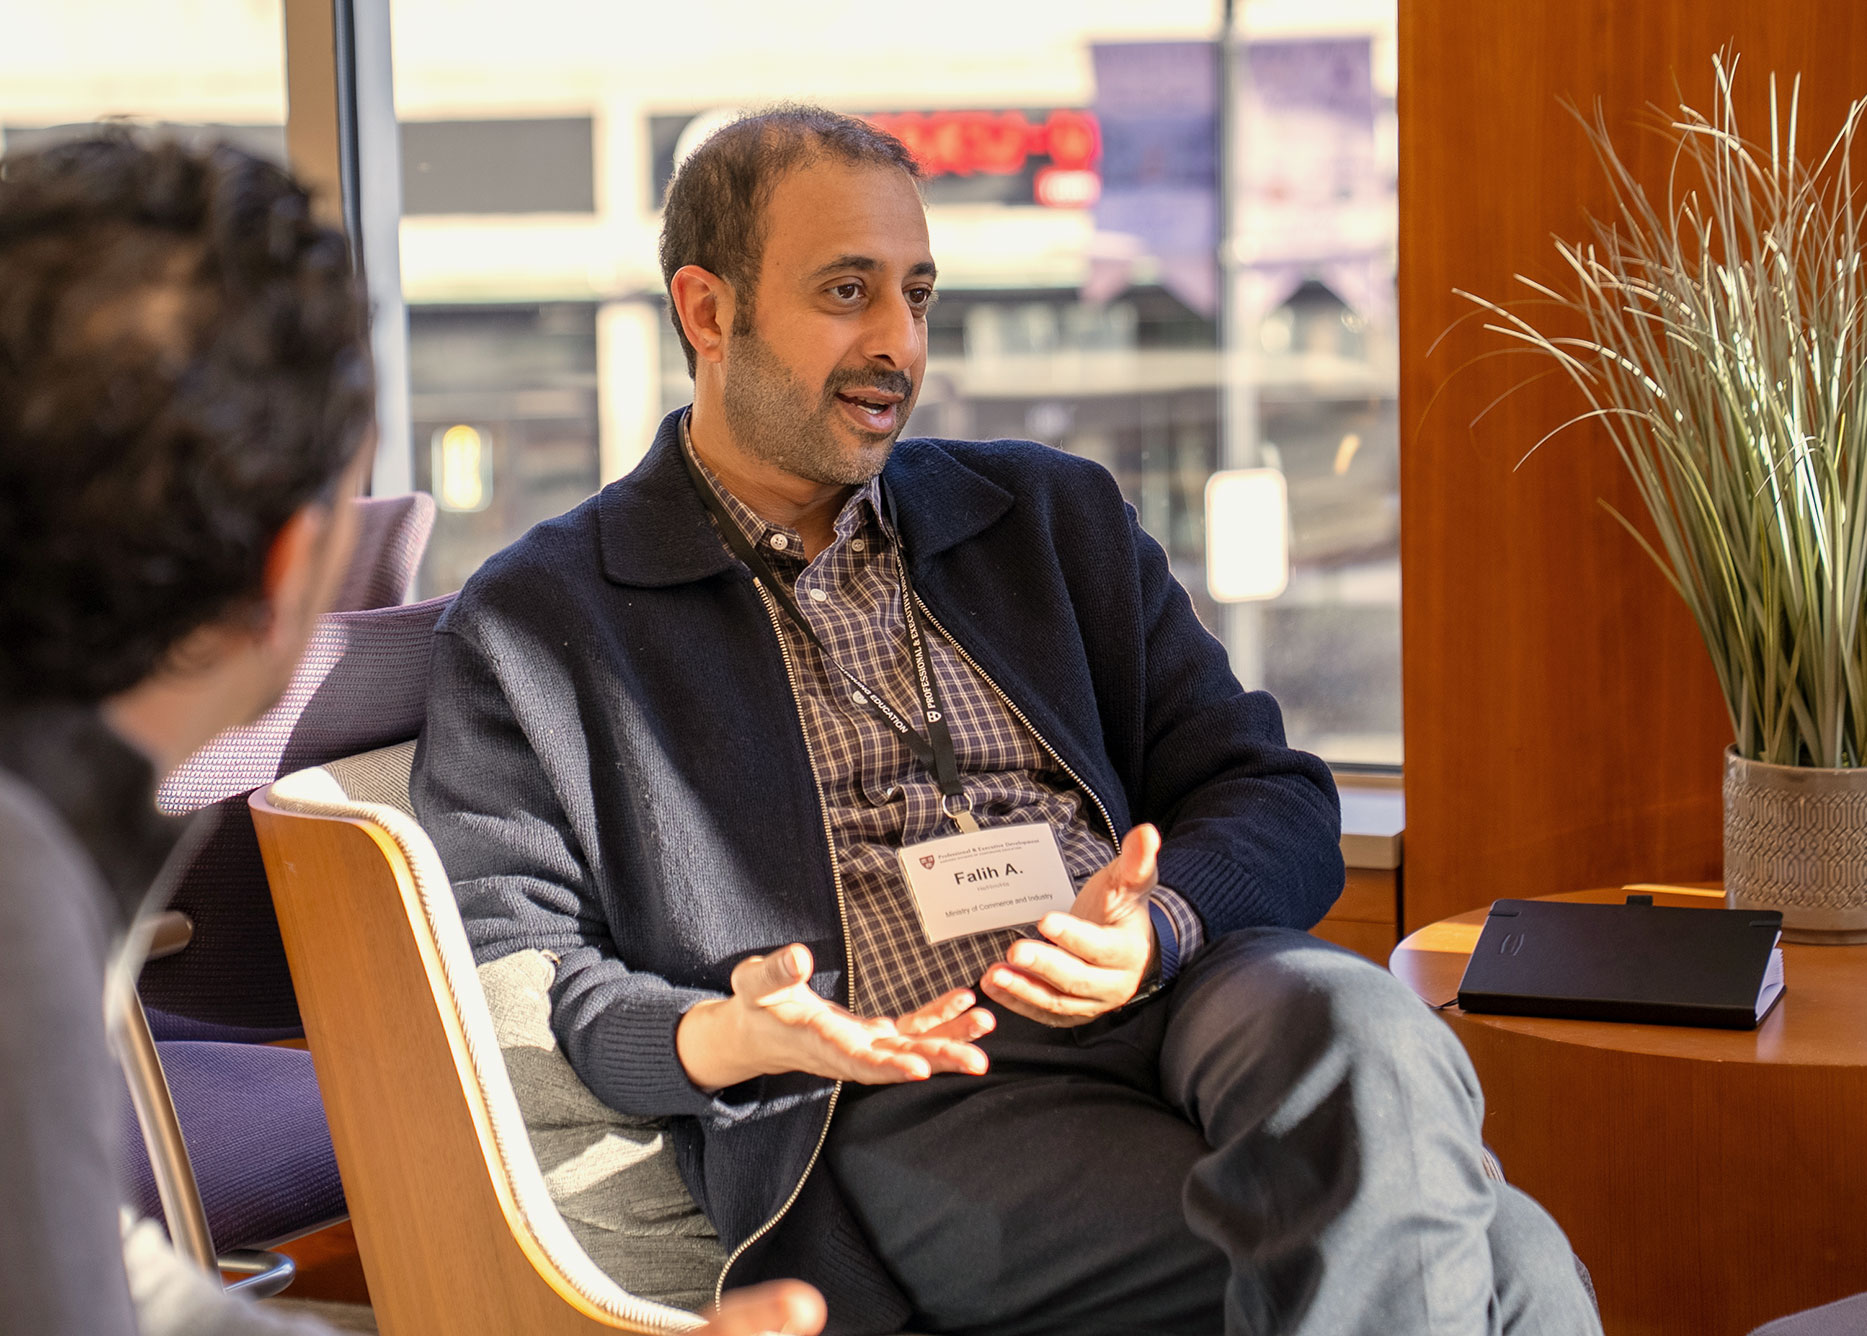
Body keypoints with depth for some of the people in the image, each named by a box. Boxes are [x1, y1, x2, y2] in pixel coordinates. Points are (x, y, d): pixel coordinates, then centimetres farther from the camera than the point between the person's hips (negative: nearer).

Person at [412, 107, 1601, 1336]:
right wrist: (718, 1041, -15)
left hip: (1180, 1003, 5)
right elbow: (499, 982, 6)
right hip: (895, 1105, -5)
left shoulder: (1055, 517, 22)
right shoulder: (531, 630, 10)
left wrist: (1157, 927, -9)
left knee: (1361, 1032, -35)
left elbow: (1271, 798, 15)